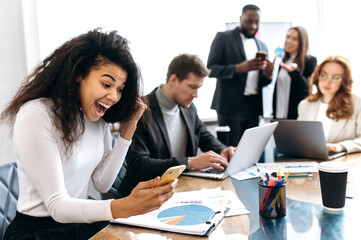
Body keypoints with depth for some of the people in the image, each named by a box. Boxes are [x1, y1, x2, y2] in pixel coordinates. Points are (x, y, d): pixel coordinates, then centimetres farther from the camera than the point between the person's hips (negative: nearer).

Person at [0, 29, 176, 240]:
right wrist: (125, 207, -36)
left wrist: (128, 129, -6)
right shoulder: (36, 115, -19)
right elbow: (57, 206, -22)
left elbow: (102, 183, 0)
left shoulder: (97, 116, 2)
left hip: (86, 222, 7)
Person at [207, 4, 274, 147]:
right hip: (231, 105, -5)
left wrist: (268, 75, -5)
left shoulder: (262, 46, 17)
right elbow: (211, 69, -7)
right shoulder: (223, 38, 0)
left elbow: (262, 82, 20)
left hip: (253, 107, 5)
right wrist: (239, 68, -21)